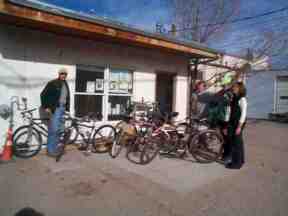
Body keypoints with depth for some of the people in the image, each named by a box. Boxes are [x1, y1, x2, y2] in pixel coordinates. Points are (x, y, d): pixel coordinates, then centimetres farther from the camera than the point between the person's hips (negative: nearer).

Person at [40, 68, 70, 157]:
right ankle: (50, 150, 3)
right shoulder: (53, 83, -7)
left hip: (62, 108, 7)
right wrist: (45, 107, -9)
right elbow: (43, 94, -7)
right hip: (54, 108, -7)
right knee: (53, 129, -8)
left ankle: (54, 148, 22)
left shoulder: (66, 85, 14)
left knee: (58, 130, 11)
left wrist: (67, 107, 10)